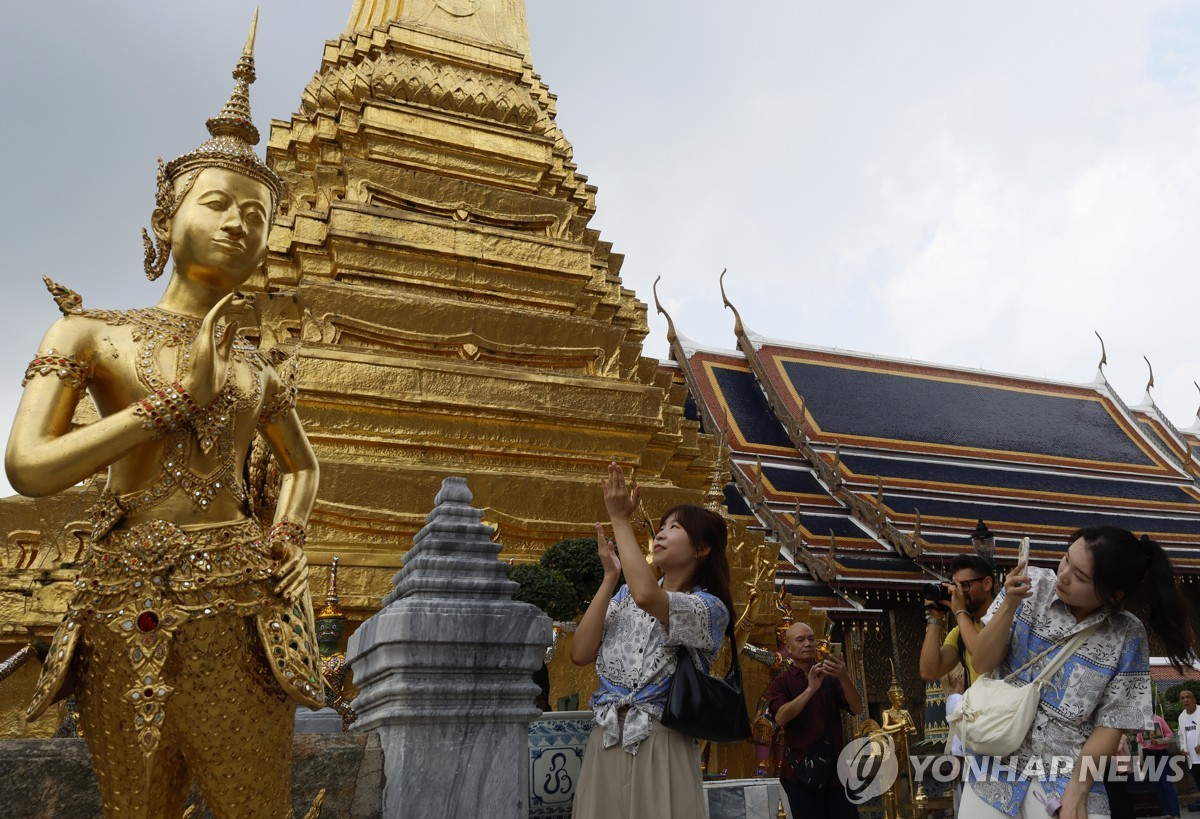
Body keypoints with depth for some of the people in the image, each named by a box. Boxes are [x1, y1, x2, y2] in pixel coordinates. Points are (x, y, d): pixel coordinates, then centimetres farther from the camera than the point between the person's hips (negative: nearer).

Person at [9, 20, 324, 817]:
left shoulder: (259, 370, 13)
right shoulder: (92, 333, 5)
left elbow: (303, 464, 28)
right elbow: (29, 468, -8)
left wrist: (290, 533, 7)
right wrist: (178, 396, -8)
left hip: (242, 611, 2)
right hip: (128, 613, -2)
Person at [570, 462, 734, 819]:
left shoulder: (710, 607, -7)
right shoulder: (624, 597, 10)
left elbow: (647, 596, -27)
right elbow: (580, 654, -3)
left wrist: (621, 520, -19)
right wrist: (610, 575, -2)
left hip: (661, 744, -4)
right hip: (606, 743, 4)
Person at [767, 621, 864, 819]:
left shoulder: (831, 677, 10)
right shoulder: (781, 682, 2)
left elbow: (857, 708, -3)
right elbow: (780, 717, -14)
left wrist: (844, 677, -21)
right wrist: (810, 689, -26)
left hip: (836, 769, 2)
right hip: (801, 773, -2)